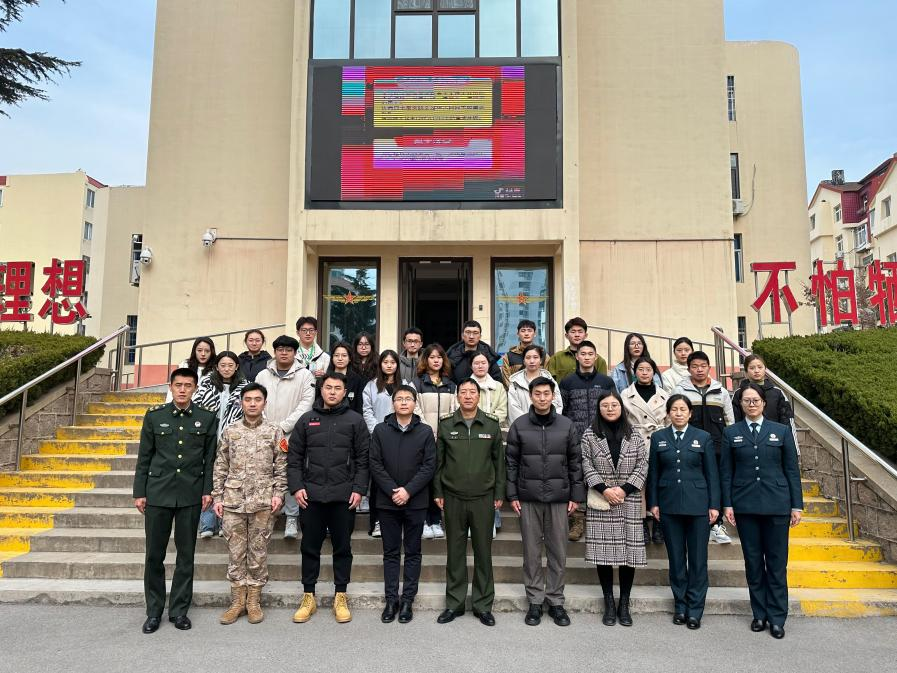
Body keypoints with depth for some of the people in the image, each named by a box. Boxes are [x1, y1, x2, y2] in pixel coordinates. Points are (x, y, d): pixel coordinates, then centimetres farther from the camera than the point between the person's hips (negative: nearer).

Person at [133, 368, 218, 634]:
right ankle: (154, 611, 20)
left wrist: (208, 490, -3)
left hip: (191, 495, 0)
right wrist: (139, 493, 3)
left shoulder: (207, 419, 2)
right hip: (158, 493, 0)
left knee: (186, 555, 7)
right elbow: (144, 458, 5)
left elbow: (210, 459, 4)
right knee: (154, 555, 5)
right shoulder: (154, 416, 3)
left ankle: (179, 610, 20)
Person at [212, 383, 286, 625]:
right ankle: (237, 601, 18)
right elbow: (220, 467, 8)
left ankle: (254, 601, 18)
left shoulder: (275, 432, 3)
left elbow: (281, 467, 3)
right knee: (235, 551, 7)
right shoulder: (230, 431, 7)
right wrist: (217, 497, 3)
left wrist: (278, 493, -7)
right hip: (232, 501, 1)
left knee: (258, 551, 5)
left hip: (263, 501, -1)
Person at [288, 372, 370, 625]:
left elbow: (363, 459, 0)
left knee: (342, 548, 8)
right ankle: (308, 597, 22)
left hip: (344, 496, -1)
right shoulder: (307, 420, 7)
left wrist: (359, 489, -7)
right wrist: (296, 486, -4)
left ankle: (341, 597, 20)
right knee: (310, 547, 9)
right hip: (311, 495, 1)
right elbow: (294, 457, 6)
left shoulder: (355, 420, 3)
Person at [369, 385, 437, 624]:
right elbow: (375, 464, -3)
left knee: (413, 552, 8)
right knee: (390, 552, 9)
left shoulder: (425, 432, 1)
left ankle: (408, 600, 17)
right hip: (387, 502, 1)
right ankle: (391, 599, 18)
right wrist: (392, 491, -12)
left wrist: (408, 490, -14)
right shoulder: (381, 430, 2)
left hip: (416, 502, 0)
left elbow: (429, 466, -4)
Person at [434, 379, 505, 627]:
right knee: (455, 551, 8)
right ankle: (454, 603, 21)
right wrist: (438, 492, 2)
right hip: (453, 498, 0)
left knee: (483, 551, 6)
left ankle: (483, 604, 19)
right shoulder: (445, 425, 2)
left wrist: (499, 494, 2)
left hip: (483, 498, 0)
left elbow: (499, 461, 5)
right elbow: (438, 461, 6)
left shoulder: (491, 425, 2)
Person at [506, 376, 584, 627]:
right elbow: (511, 462, 3)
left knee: (558, 552, 6)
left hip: (559, 498, 1)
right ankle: (535, 601, 19)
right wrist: (512, 495, -2)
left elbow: (576, 462, 5)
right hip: (528, 498, 0)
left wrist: (576, 495, 1)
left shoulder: (567, 425, 3)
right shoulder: (518, 426, 1)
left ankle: (556, 601, 21)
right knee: (532, 552, 7)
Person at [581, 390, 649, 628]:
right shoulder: (590, 435, 4)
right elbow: (586, 465, -2)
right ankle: (609, 604, 13)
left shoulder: (634, 436, 8)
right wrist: (604, 489, -12)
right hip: (600, 502, -1)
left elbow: (643, 465, 3)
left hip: (629, 502, 1)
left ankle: (624, 604, 13)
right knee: (603, 551, 1)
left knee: (629, 550, 1)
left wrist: (625, 488, -9)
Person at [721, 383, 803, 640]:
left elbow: (792, 469, 5)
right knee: (753, 562, 8)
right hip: (745, 506, 1)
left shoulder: (781, 431, 5)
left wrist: (797, 505, 1)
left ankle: (777, 618, 14)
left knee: (777, 563, 4)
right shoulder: (731, 433, 6)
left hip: (776, 504, 0)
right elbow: (726, 471, 5)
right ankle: (759, 614, 20)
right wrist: (727, 504, -2)